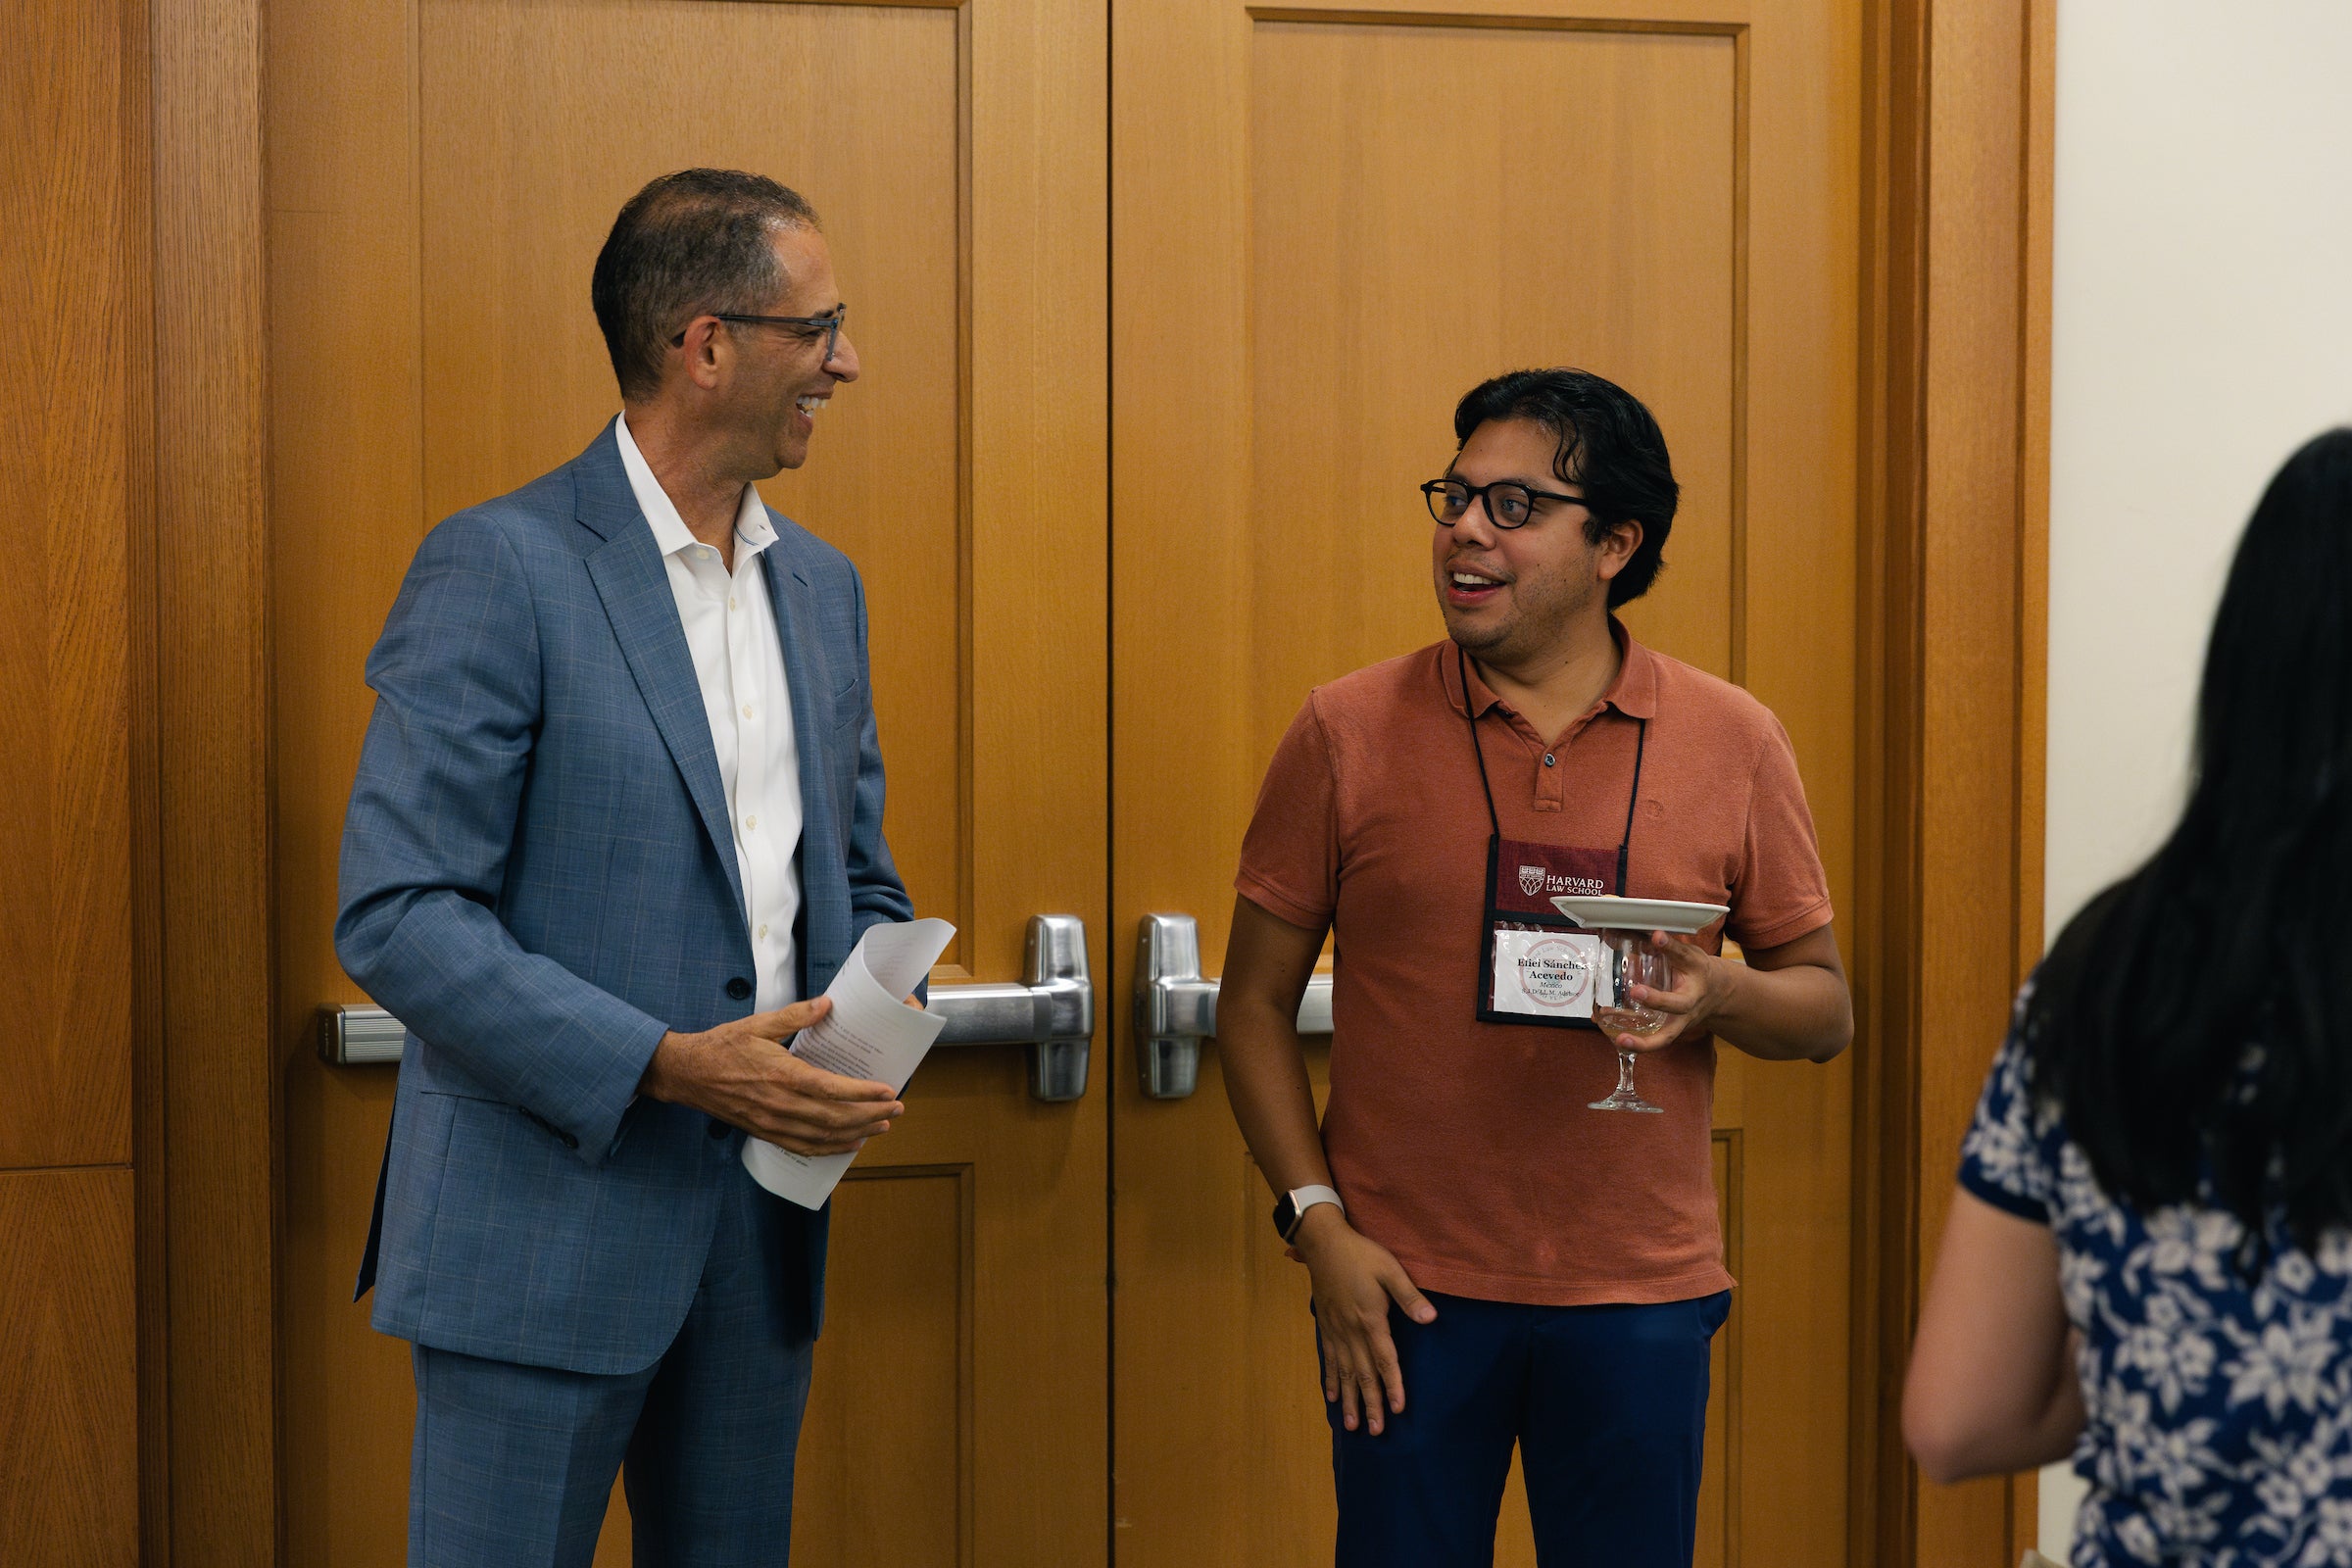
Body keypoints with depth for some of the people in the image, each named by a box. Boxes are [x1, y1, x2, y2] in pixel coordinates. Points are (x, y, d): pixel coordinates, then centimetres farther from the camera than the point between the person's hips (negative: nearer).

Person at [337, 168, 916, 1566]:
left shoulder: (823, 585, 12)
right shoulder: (501, 570, -11)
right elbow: (397, 913, -16)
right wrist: (666, 1065, -22)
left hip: (761, 1226, 7)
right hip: (544, 1231, -6)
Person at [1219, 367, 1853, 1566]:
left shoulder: (1731, 743, 2)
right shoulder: (1347, 734, -1)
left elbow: (1825, 1009, 7)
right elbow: (1256, 1005, 3)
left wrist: (1721, 995, -14)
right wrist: (1316, 1222, -6)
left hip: (1640, 1294, 1)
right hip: (1407, 1286, -1)